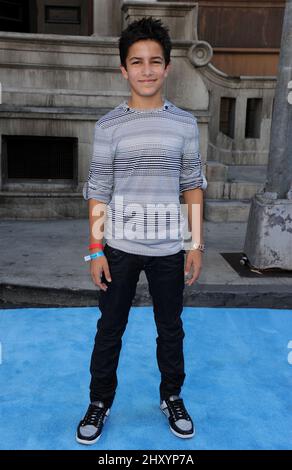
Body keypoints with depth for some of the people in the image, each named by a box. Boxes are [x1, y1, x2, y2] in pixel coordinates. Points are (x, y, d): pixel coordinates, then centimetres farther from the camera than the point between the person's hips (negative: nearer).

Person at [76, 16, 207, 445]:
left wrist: (196, 244, 1)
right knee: (110, 329, 12)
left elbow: (193, 186, 4)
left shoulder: (185, 123, 1)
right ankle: (100, 403, 33)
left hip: (168, 249, 1)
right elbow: (98, 192, -1)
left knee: (171, 329, 15)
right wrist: (96, 249, -4)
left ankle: (172, 398, 38)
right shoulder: (108, 126, -2)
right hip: (119, 247, 0)